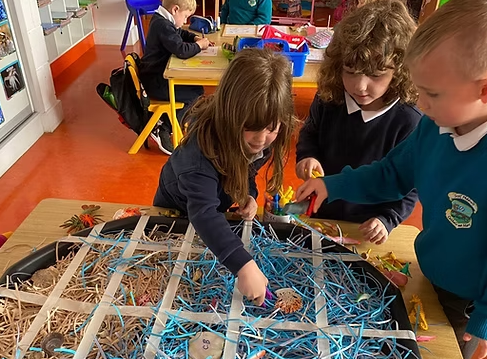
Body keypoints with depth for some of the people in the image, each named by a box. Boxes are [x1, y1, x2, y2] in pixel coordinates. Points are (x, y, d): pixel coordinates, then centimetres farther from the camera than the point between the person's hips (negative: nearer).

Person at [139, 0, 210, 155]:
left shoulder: (163, 21, 12)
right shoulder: (163, 26, -21)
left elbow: (181, 33, 28)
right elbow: (182, 50, -27)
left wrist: (195, 38, 10)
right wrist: (199, 45, -9)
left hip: (158, 74, 11)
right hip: (154, 82, -11)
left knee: (194, 86, 10)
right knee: (196, 94, -12)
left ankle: (165, 120, 10)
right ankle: (163, 130, -10)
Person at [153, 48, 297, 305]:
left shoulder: (263, 137, -25)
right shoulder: (204, 146, -45)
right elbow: (202, 212, -56)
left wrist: (248, 195, -24)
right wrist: (244, 265, -66)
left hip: (219, 204, 5)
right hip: (177, 209, -4)